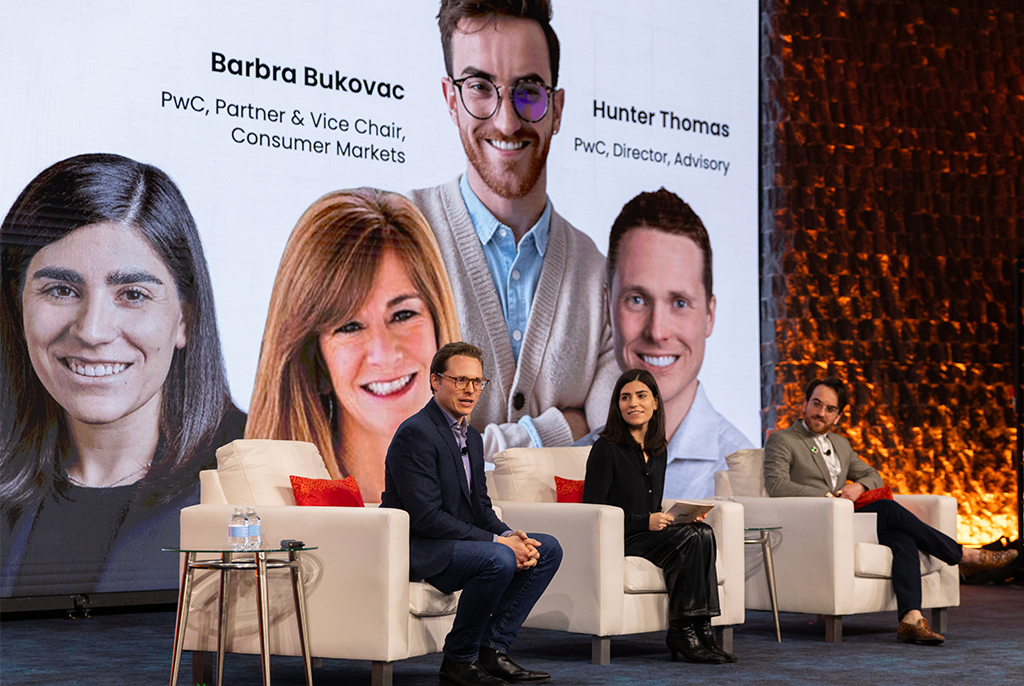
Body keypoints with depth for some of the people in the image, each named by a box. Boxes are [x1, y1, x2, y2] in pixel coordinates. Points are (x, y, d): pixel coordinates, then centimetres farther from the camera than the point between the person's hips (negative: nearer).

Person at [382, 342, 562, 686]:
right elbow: (426, 517, -23)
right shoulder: (416, 433, -16)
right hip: (415, 549, -10)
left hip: (460, 541, 10)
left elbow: (481, 509, 15)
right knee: (499, 560, -32)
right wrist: (498, 541, -22)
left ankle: (492, 648, -2)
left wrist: (510, 536, -8)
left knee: (548, 548, 2)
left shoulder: (472, 437, 15)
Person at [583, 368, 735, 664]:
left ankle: (699, 628, -25)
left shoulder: (658, 451, 15)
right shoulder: (607, 448, -6)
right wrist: (645, 522, -18)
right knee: (690, 539, -27)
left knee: (703, 532, -23)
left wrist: (672, 518, 0)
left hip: (649, 534, 6)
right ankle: (684, 631, -23)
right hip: (616, 541, -6)